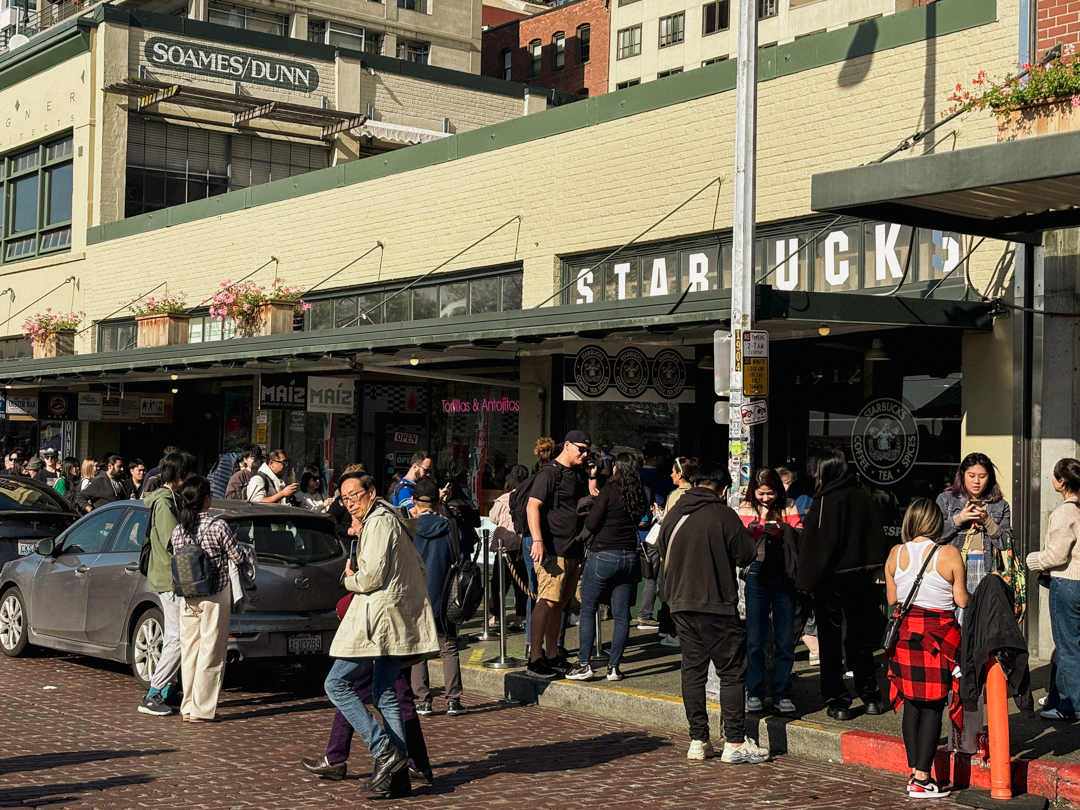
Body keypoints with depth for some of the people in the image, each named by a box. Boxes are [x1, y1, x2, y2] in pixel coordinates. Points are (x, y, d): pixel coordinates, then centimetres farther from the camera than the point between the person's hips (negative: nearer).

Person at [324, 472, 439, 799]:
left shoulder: (379, 522, -11)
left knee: (337, 683, -6)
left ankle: (385, 751, -13)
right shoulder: (389, 520, 21)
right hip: (399, 620, 10)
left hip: (378, 616, -10)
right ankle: (397, 777, 8)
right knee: (384, 694, 10)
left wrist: (350, 579, 1)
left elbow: (372, 576, -19)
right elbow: (419, 571, 25)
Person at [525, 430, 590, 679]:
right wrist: (537, 540, -26)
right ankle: (534, 660, -11)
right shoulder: (550, 473, -7)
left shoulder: (578, 475, 19)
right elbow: (533, 506, -18)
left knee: (559, 603, 12)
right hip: (553, 551, -8)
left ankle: (552, 655, 19)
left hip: (573, 551, 8)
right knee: (548, 601, -13)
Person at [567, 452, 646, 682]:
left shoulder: (609, 491, -10)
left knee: (588, 610, 3)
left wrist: (594, 500, 8)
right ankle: (614, 666, 7)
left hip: (603, 556, -5)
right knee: (622, 615, 6)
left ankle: (583, 664, -1)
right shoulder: (639, 496, 5)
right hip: (629, 558, 5)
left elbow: (590, 524, -10)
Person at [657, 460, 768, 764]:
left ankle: (698, 740, 12)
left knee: (693, 670, 11)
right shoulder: (724, 515, -12)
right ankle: (734, 743, 0)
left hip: (681, 605, 6)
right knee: (732, 672, 1)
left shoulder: (673, 515, 5)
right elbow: (746, 555, -5)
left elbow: (663, 555, 14)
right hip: (717, 606, -5)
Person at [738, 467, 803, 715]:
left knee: (785, 639, 4)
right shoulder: (746, 508, 4)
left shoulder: (788, 507, 5)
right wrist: (751, 530, -23)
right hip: (757, 575, 0)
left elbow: (800, 536, -6)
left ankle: (782, 694, 13)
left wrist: (780, 530, -21)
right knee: (755, 639, 2)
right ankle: (755, 693, 13)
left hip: (784, 576, 1)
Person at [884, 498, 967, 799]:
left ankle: (914, 772, 18)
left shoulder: (896, 554, 0)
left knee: (912, 703, 13)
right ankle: (922, 780, -1)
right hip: (939, 635, -4)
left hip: (905, 632, 4)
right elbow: (962, 601, -6)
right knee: (933, 706, 0)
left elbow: (891, 598, 7)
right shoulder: (949, 554, -9)